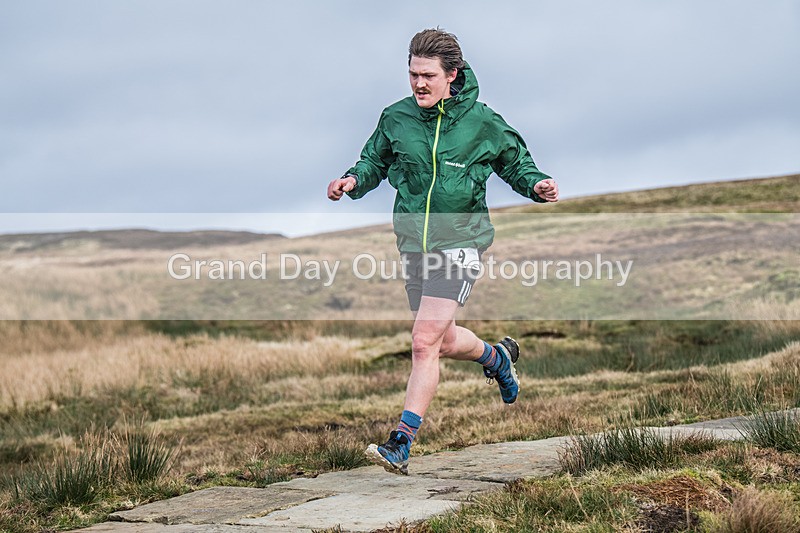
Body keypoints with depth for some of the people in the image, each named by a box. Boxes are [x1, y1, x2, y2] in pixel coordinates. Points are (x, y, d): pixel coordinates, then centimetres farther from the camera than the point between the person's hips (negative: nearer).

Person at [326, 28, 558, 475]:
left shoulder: (483, 123, -6)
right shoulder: (396, 118, 1)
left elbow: (516, 163, 8)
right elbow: (375, 161, 15)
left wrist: (537, 186, -12)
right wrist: (354, 180, -6)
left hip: (459, 242, -5)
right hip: (413, 244, 5)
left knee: (424, 343, -16)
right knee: (445, 341, 19)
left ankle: (402, 444, -12)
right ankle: (498, 357, 52)